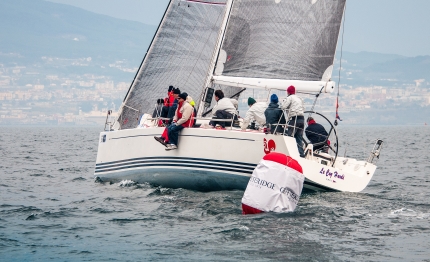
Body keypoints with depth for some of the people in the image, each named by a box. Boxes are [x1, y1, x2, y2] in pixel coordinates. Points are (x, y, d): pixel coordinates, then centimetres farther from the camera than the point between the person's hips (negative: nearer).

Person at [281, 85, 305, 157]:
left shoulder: (290, 97, -1)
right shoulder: (300, 98, 21)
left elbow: (283, 107, -11)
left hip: (294, 119, -7)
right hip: (302, 118, 7)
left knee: (290, 137, -6)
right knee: (299, 138, 10)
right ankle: (301, 153, 6)